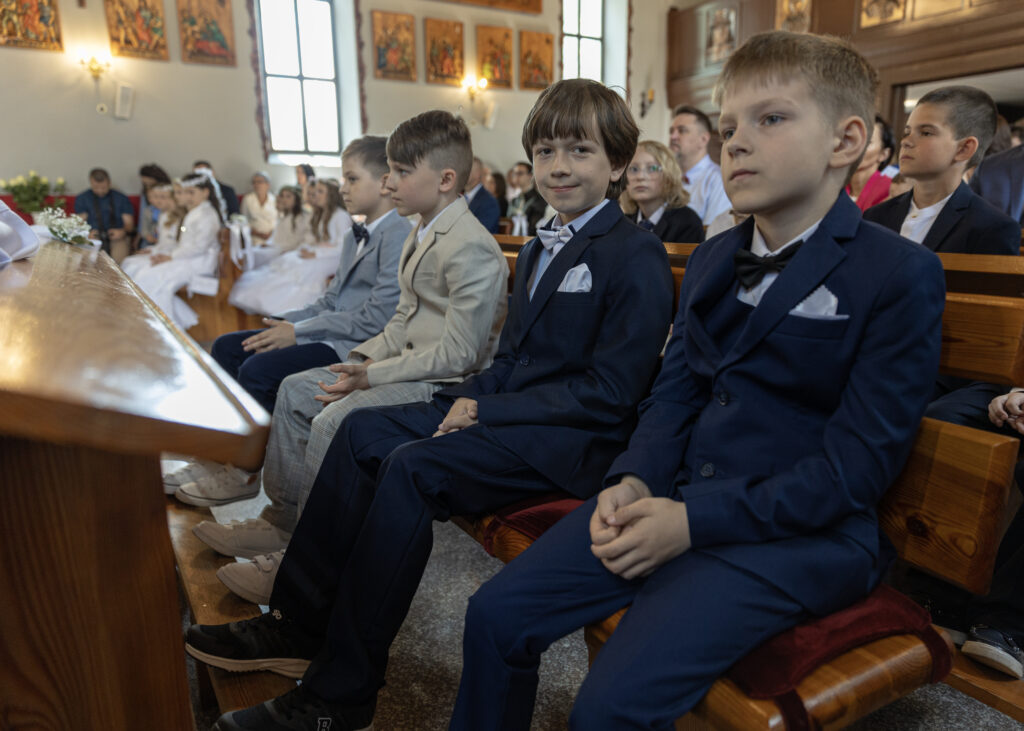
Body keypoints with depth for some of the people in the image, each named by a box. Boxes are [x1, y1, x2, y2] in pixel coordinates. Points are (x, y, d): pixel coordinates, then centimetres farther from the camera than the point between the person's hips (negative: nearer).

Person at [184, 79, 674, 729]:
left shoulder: (638, 255, -10)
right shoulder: (539, 249, 18)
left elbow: (609, 393, -17)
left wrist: (487, 412, -17)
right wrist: (469, 399, -1)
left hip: (577, 438, -9)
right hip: (511, 412, 9)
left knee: (413, 466, -27)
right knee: (364, 430, -3)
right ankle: (297, 627, 2)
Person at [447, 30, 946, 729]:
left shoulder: (902, 275, -8)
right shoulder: (711, 260, 14)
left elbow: (860, 462, -12)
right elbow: (674, 391, 12)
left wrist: (697, 520, -19)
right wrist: (635, 479, -7)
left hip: (798, 531, -5)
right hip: (674, 496, 6)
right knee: (495, 614, -3)